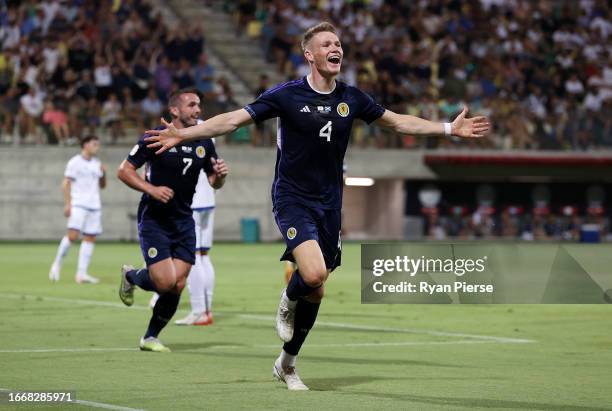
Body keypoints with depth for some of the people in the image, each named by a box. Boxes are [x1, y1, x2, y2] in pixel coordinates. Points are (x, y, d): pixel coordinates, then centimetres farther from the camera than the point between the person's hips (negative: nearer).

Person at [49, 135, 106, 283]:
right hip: (78, 204, -6)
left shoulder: (97, 163, 17)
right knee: (73, 235, -18)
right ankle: (57, 264, 0)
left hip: (94, 205, 6)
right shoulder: (75, 162, 0)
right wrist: (67, 204, -12)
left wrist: (104, 173, 4)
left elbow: (102, 185, 24)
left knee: (90, 238, -2)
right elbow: (66, 184, -4)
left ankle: (82, 273, -2)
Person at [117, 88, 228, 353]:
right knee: (166, 282, -16)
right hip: (154, 220, -5)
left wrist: (220, 175, -8)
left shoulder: (204, 143, 6)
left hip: (184, 222, 5)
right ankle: (131, 276, 17)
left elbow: (213, 183, 16)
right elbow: (124, 171, -6)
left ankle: (151, 337, 17)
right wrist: (151, 189, -20)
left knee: (178, 285, -1)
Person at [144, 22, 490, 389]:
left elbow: (398, 122, 16)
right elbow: (234, 119, -10)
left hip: (330, 204, 5)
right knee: (314, 274, -27)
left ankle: (287, 364, 28)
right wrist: (182, 135, -20)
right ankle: (288, 302, 10)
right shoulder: (287, 95, -10)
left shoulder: (351, 98, 3)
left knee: (315, 292, 9)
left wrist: (451, 128, 13)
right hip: (293, 200, -5)